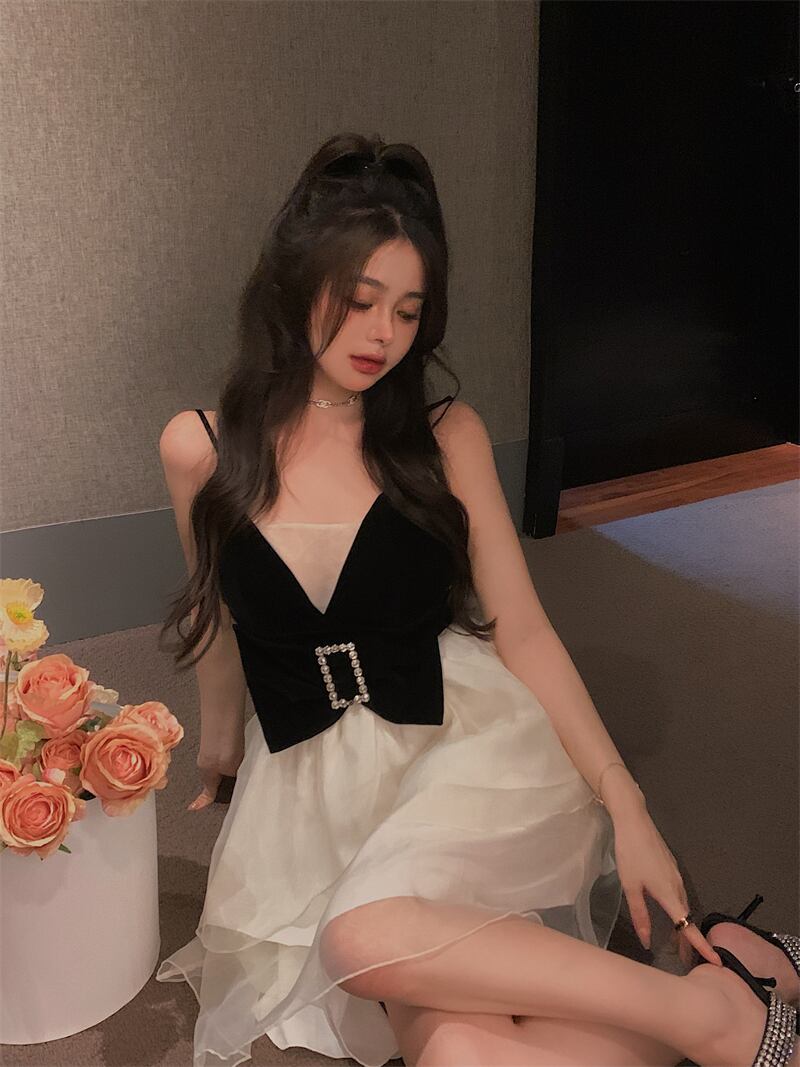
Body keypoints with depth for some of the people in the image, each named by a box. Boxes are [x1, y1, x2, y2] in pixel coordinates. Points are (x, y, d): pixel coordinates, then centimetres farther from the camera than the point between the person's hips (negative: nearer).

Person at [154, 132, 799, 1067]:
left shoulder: (445, 438, -1)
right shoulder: (200, 450, 0)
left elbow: (524, 633, 0)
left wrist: (625, 803, -7)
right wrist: (218, 737, 32)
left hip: (464, 745, -1)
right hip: (318, 781, 1)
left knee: (372, 937, -33)